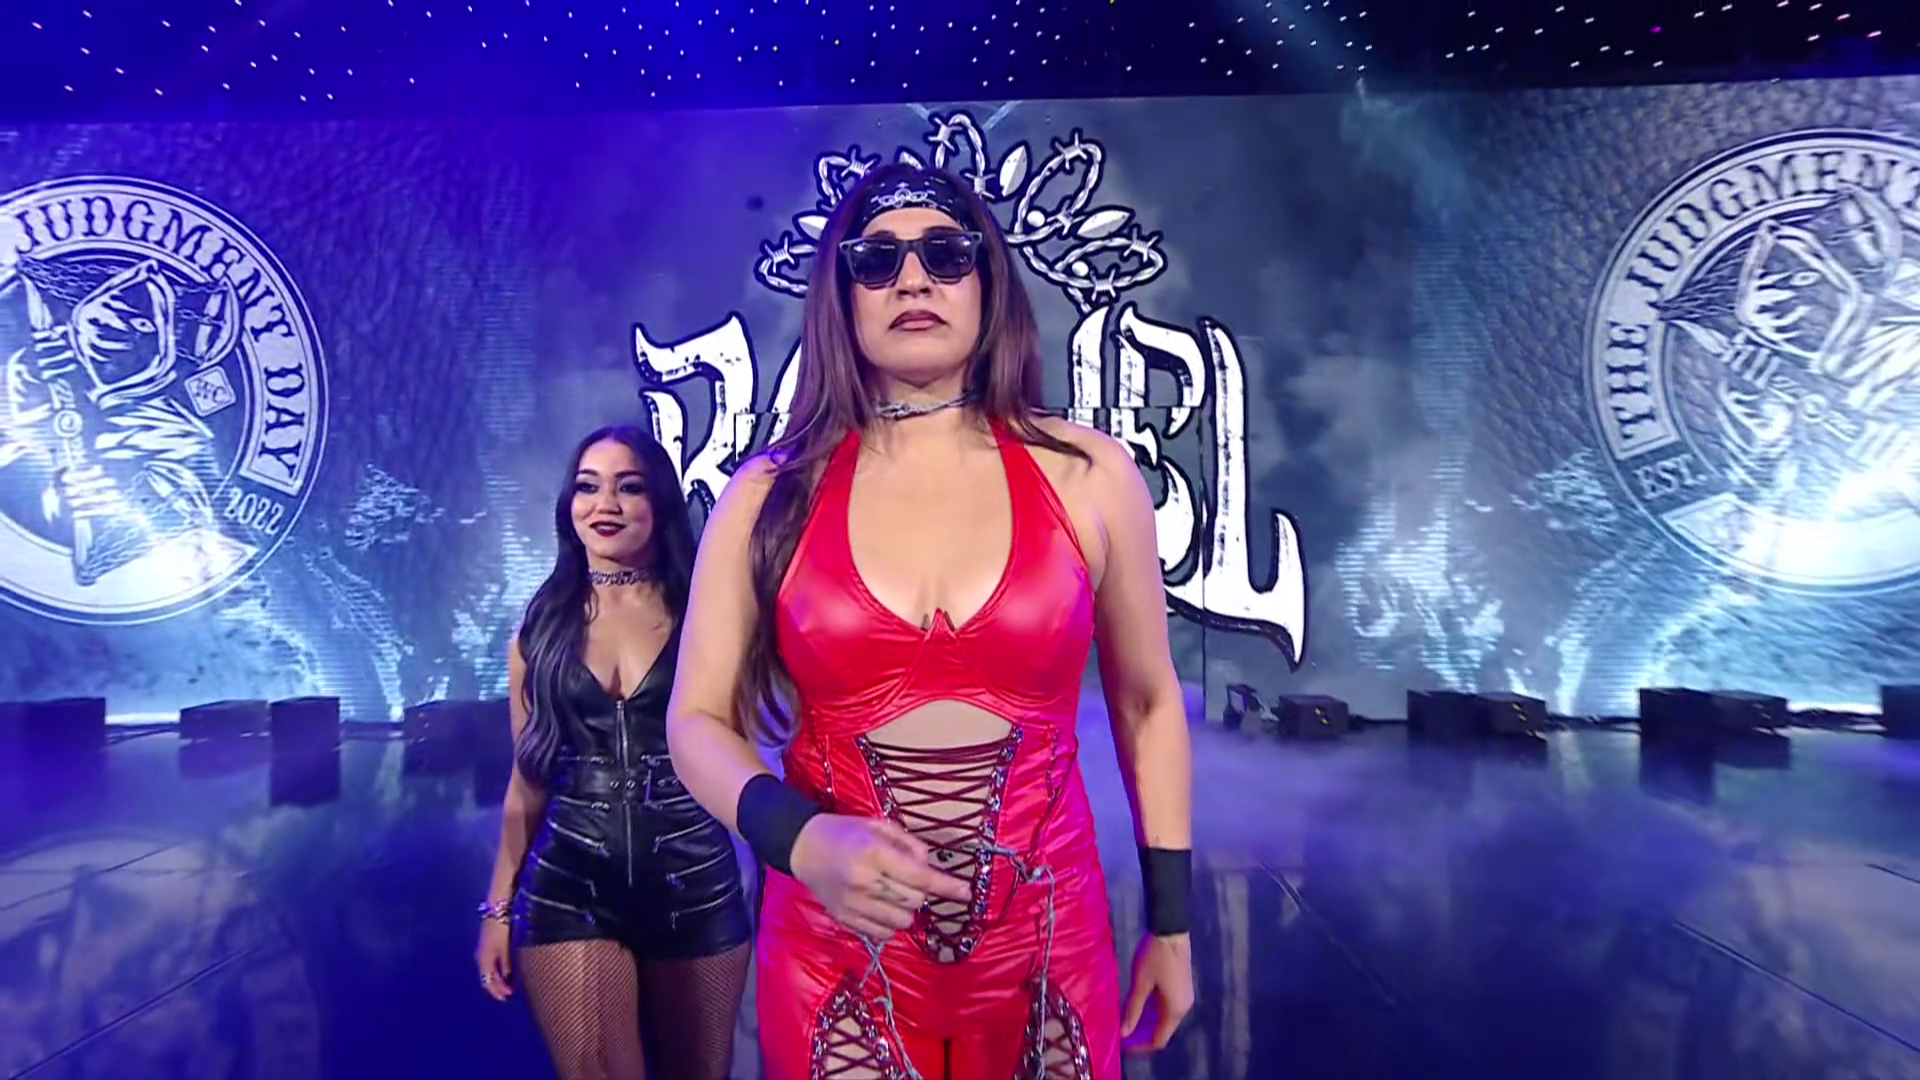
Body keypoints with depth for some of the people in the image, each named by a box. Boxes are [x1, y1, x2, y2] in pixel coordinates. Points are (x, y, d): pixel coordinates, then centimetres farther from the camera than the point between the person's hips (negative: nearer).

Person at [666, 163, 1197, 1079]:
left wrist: (1171, 922, 7)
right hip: (831, 953, 0)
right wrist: (801, 840, -21)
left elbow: (1147, 703, 4)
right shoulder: (768, 496, -5)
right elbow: (698, 720, -2)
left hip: (1050, 951, 1)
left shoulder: (1087, 475, -5)